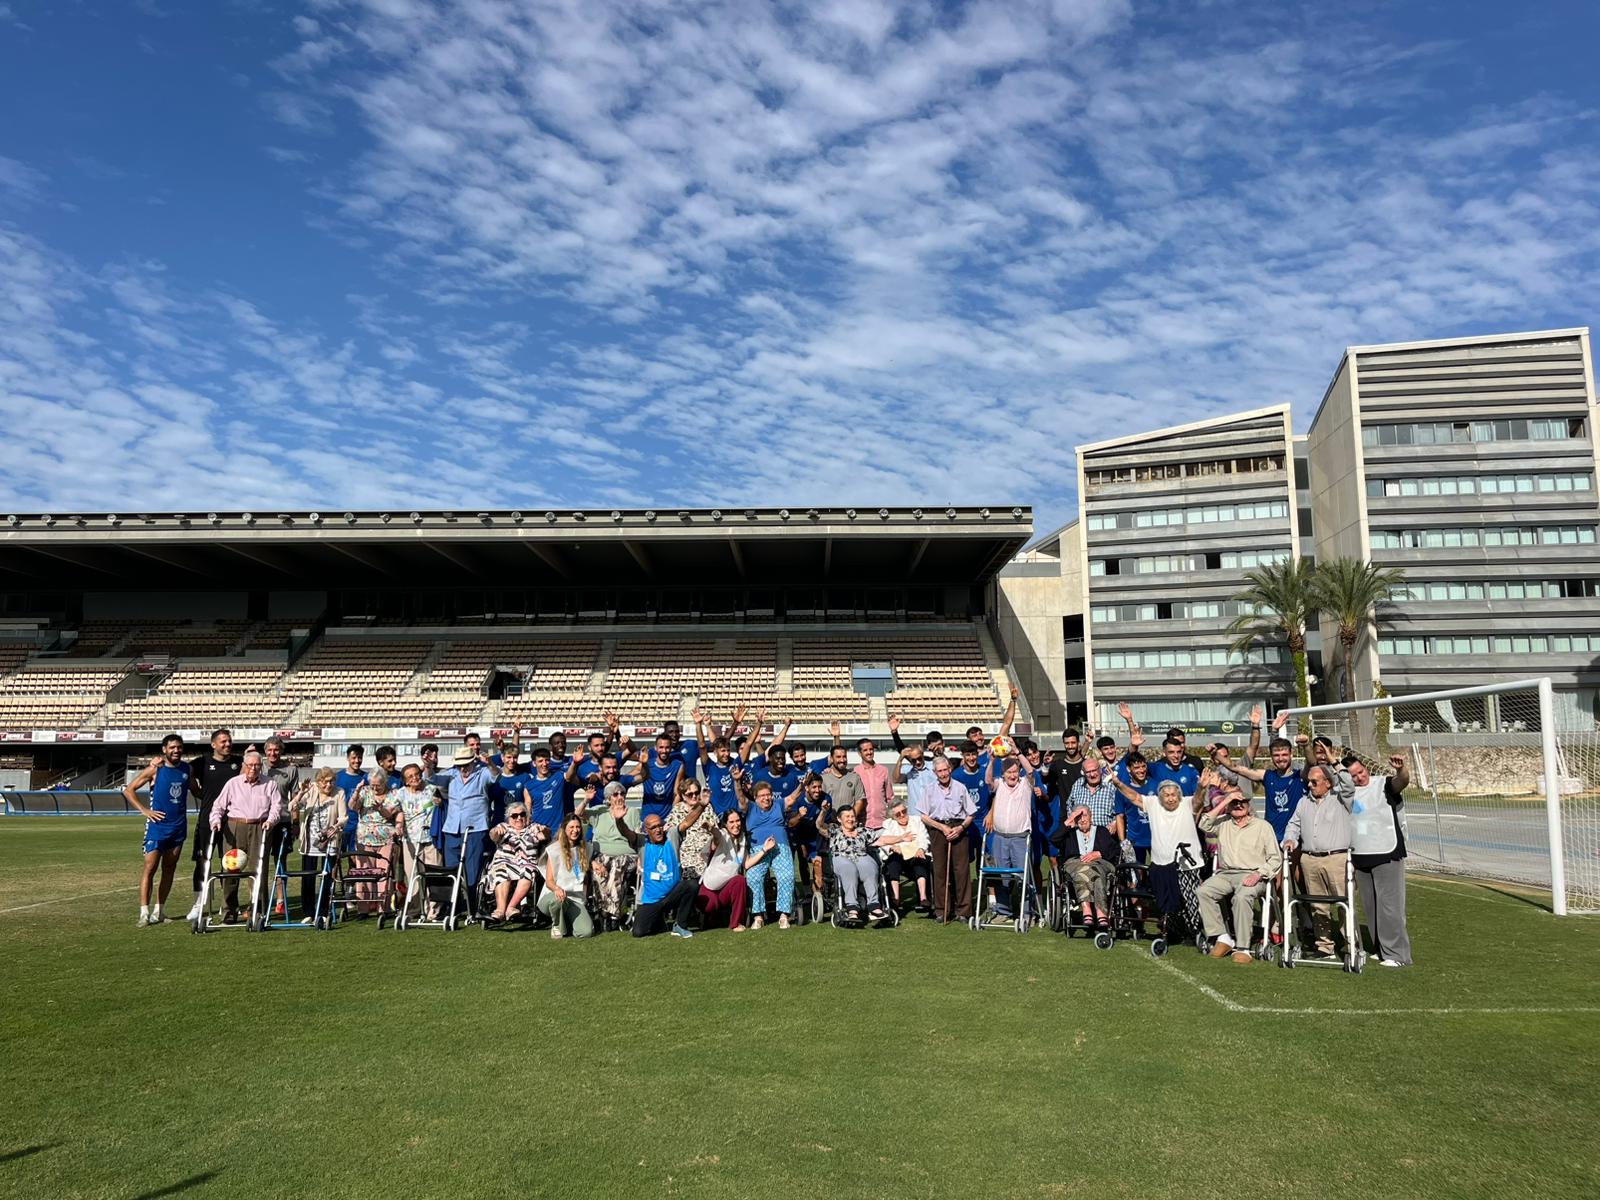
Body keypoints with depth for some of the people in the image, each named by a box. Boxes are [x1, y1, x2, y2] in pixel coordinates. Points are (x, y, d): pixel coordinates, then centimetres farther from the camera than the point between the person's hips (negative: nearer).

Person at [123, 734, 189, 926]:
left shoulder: (186, 769, 6)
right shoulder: (155, 769, -6)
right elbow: (128, 790, -3)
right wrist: (145, 810, -10)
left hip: (179, 826, 5)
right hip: (157, 825, -4)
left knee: (169, 868, 8)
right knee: (150, 867, -10)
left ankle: (159, 910, 16)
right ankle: (144, 912, -9)